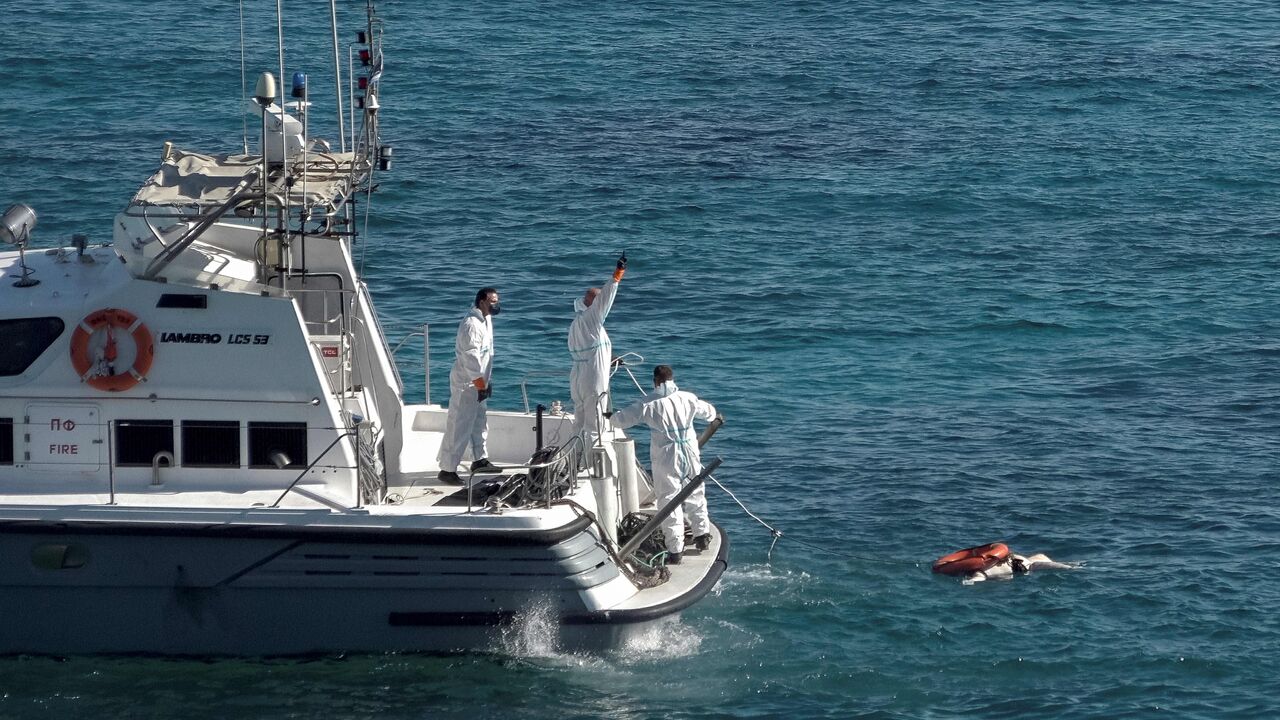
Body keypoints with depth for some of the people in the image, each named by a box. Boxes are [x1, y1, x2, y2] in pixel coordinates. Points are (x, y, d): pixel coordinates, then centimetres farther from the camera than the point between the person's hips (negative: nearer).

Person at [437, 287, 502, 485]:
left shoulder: (485, 320, 10)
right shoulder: (471, 324, -21)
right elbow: (471, 357, -25)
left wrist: (485, 382, 21)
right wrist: (480, 385, -22)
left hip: (478, 383, 10)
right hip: (466, 384, -10)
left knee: (479, 422, 21)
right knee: (459, 426, -7)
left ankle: (481, 460, 34)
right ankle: (447, 470, -4)